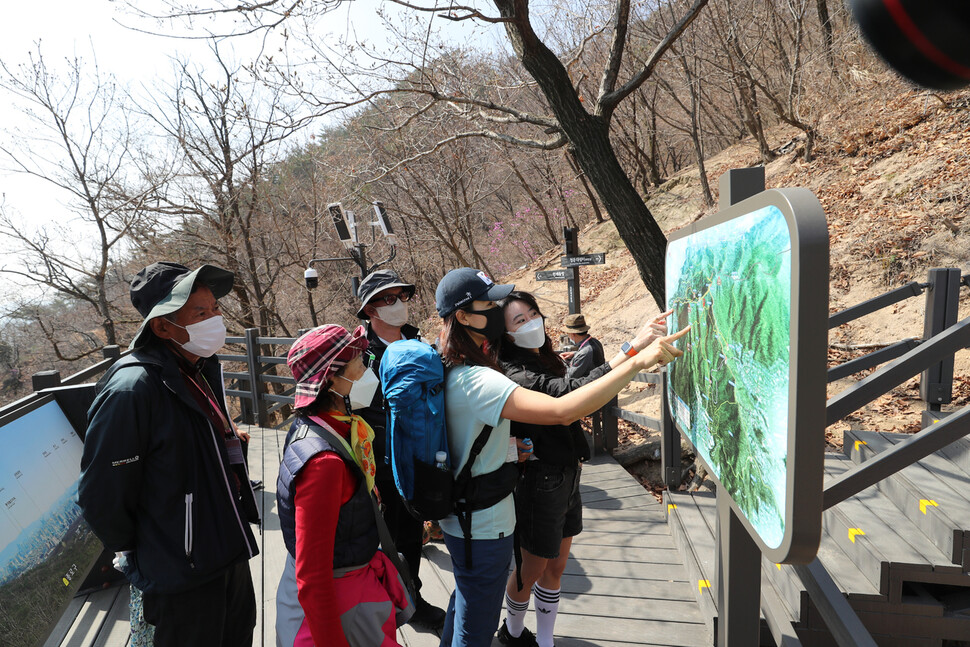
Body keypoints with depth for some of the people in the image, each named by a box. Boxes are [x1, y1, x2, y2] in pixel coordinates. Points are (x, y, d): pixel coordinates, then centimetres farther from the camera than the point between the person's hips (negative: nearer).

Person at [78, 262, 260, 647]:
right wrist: (137, 555, -7)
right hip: (182, 580, -8)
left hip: (231, 557, 8)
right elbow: (101, 497, -20)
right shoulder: (132, 389, -25)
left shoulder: (202, 372, 3)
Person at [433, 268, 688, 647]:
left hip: (459, 519, 9)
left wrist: (509, 442, 5)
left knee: (464, 603, 30)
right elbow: (562, 411, -42)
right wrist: (638, 362, -40)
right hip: (484, 530, -9)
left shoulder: (448, 370, 0)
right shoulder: (477, 381, -32)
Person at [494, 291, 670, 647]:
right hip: (541, 482, -8)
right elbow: (574, 394, -41)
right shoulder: (517, 374, -25)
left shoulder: (544, 360, 5)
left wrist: (574, 455, 7)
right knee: (533, 570, 13)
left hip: (566, 476, 8)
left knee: (555, 567, 19)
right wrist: (633, 348, -45)